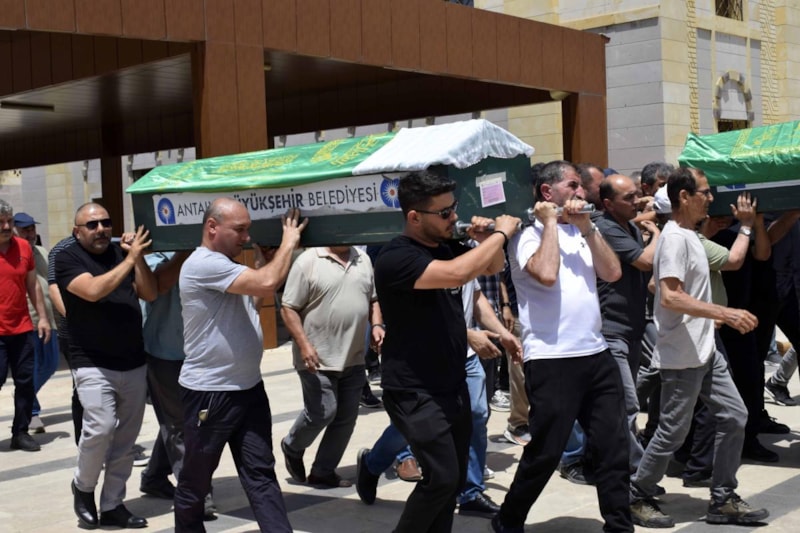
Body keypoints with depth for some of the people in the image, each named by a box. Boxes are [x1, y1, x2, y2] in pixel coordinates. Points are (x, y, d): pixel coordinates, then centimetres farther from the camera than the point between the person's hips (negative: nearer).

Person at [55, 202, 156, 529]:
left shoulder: (121, 253, 9)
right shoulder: (67, 258, -4)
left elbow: (149, 294, 4)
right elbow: (93, 291, -21)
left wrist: (138, 257, -10)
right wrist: (130, 259, -20)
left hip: (133, 363, 5)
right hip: (93, 364, -5)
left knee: (125, 439, 7)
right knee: (100, 428, -18)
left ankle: (112, 506, 19)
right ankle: (83, 486, 10)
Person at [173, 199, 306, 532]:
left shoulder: (226, 266, 14)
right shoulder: (204, 263, -19)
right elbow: (266, 283, -28)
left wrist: (263, 255, 13)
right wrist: (288, 241, -13)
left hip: (249, 388, 9)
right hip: (209, 393, -9)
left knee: (261, 475, 5)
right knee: (195, 482, 9)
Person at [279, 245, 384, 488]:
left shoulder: (363, 259, 8)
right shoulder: (308, 261, -11)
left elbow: (372, 299, 19)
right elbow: (289, 308, -11)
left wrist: (376, 325, 1)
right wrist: (303, 344, -20)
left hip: (353, 359, 6)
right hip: (319, 359, -6)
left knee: (346, 418, 8)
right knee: (322, 413, -5)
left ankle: (323, 472, 22)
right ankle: (291, 448, 25)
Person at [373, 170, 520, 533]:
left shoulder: (445, 247, 7)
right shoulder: (396, 258, -19)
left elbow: (492, 268, 22)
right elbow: (457, 273, -35)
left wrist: (486, 241, -1)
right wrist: (500, 234, -21)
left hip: (453, 386, 8)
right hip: (415, 393, -8)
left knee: (455, 477, 11)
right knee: (442, 478, -11)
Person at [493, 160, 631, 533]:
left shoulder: (582, 231, 16)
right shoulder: (527, 235, -4)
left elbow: (612, 273, 3)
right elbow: (546, 274, -23)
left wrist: (586, 227, -3)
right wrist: (550, 222, -11)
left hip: (596, 355, 7)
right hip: (551, 361, -6)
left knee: (614, 447, 9)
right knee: (545, 453, 0)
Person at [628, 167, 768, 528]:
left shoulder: (689, 235, 13)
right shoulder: (674, 238, -17)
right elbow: (669, 298, -27)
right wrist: (724, 313, -31)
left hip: (705, 350, 10)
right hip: (682, 357, -10)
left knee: (734, 416, 8)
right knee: (673, 432, -1)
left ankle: (723, 500, 17)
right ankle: (637, 498, 15)